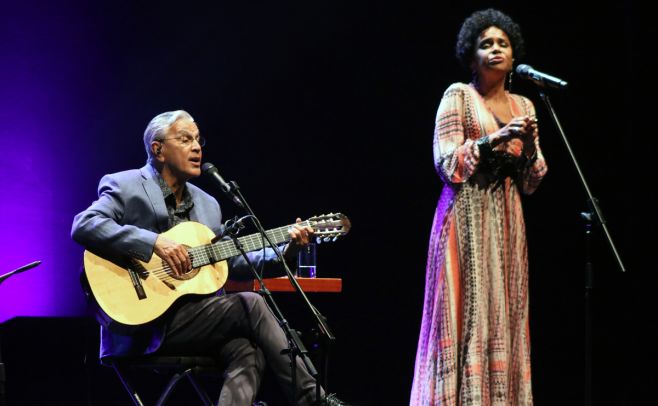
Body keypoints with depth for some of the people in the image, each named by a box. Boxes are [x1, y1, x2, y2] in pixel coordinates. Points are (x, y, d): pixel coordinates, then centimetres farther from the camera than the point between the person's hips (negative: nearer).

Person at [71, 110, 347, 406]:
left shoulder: (207, 204, 21)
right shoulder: (125, 187, -1)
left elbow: (231, 263, 24)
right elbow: (83, 226, -18)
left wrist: (284, 252, 8)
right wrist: (154, 242, -25)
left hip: (195, 316, 7)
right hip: (145, 325, -6)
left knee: (247, 350, -26)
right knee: (250, 304, -19)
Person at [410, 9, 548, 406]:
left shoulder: (524, 106, 14)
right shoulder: (458, 95, -1)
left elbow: (531, 182, 14)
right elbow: (446, 163, -10)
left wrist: (530, 148, -5)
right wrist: (492, 140, -17)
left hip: (508, 221, 6)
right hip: (467, 218, -5)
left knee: (504, 314, 3)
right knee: (468, 311, -10)